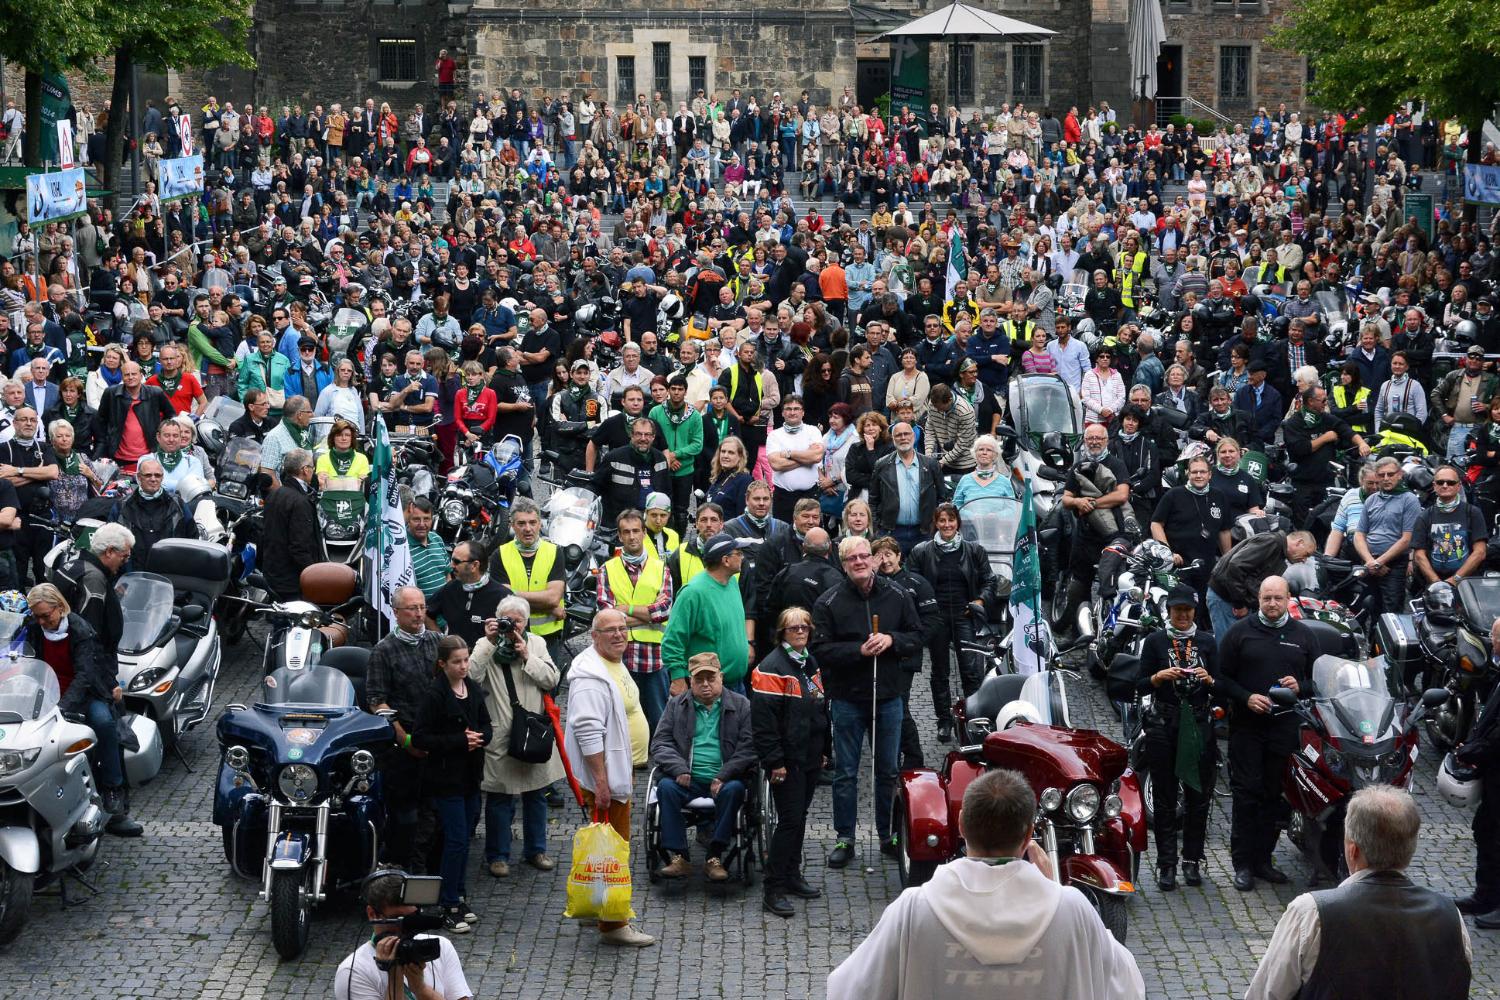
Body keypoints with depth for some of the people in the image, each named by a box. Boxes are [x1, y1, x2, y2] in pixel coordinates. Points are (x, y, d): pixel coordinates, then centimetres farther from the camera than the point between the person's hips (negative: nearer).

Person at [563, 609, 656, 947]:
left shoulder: (615, 665, 13)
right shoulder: (591, 676, -20)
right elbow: (588, 730, -26)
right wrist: (602, 781, -27)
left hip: (619, 772, 10)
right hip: (605, 777, -10)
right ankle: (612, 925, -2)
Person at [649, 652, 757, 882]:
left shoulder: (741, 705, 8)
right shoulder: (676, 705, 14)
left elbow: (749, 748, -1)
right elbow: (659, 743, 7)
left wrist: (724, 776, -14)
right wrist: (678, 768, -12)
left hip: (724, 779, -1)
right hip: (687, 780, 1)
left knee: (734, 789, -33)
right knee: (666, 786, -28)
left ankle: (714, 858, -26)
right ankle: (677, 857, -27)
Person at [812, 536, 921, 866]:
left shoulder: (898, 596, 2)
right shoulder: (829, 603, -6)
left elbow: (917, 637, 6)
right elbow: (821, 649, -11)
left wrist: (891, 640, -13)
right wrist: (859, 650, -21)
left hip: (888, 696, 2)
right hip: (847, 698, -2)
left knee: (888, 771, 12)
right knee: (845, 773, 4)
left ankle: (889, 836, 24)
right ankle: (844, 839, 12)